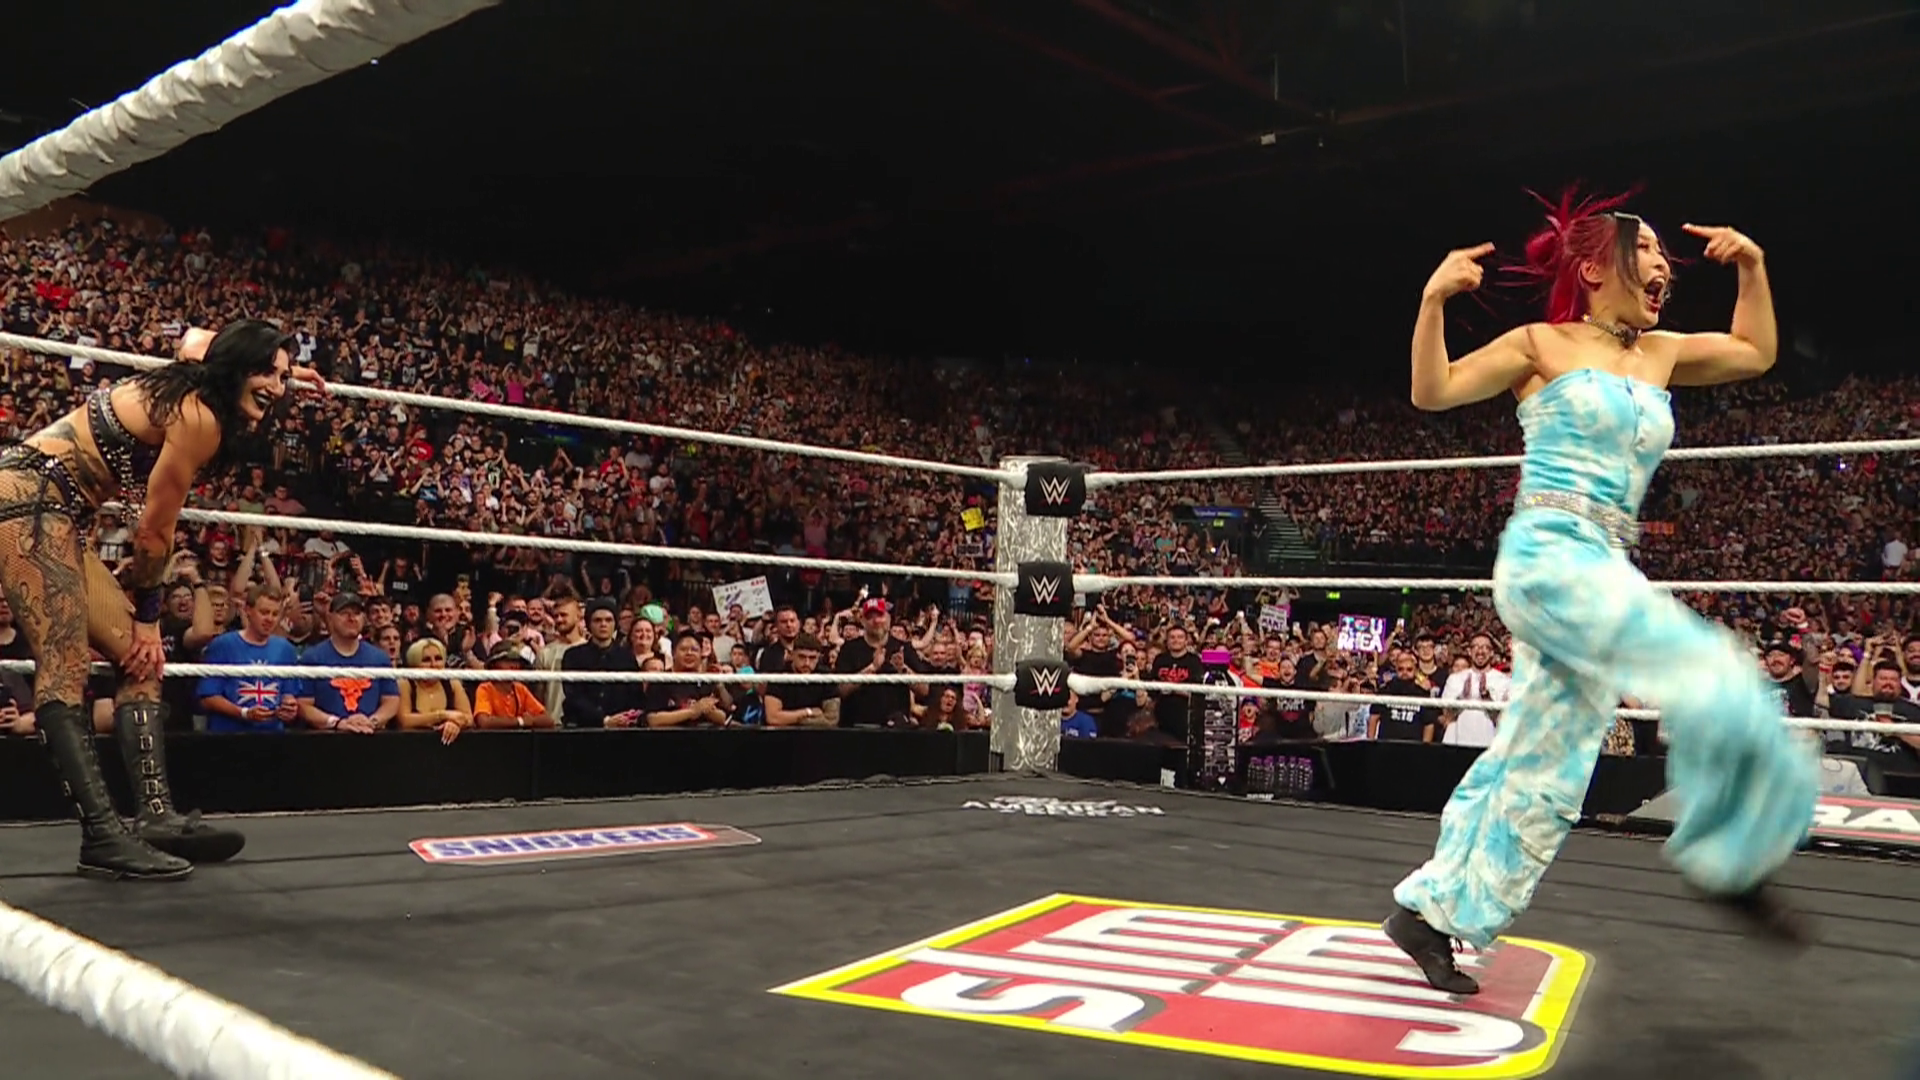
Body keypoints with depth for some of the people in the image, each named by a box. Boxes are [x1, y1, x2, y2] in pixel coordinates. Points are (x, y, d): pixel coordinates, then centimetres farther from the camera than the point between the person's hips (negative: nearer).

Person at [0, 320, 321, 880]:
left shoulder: (184, 388, 12)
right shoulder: (199, 419, -15)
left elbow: (196, 338, 40)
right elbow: (154, 532, -8)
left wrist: (286, 370, 39)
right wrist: (147, 614, 5)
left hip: (55, 513, 11)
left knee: (138, 656, 3)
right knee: (64, 673, -17)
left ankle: (157, 814, -4)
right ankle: (103, 835, -22)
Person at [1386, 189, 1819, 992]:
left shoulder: (1659, 353, 19)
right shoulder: (1543, 344, 2)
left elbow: (1755, 354, 33)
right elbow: (1431, 392, -4)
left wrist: (1752, 269, 21)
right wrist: (1434, 301, -17)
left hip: (1602, 575, 7)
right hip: (1547, 557, -7)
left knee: (1537, 773, 8)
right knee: (1712, 676, -22)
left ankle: (1430, 912, 19)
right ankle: (1726, 856, -3)